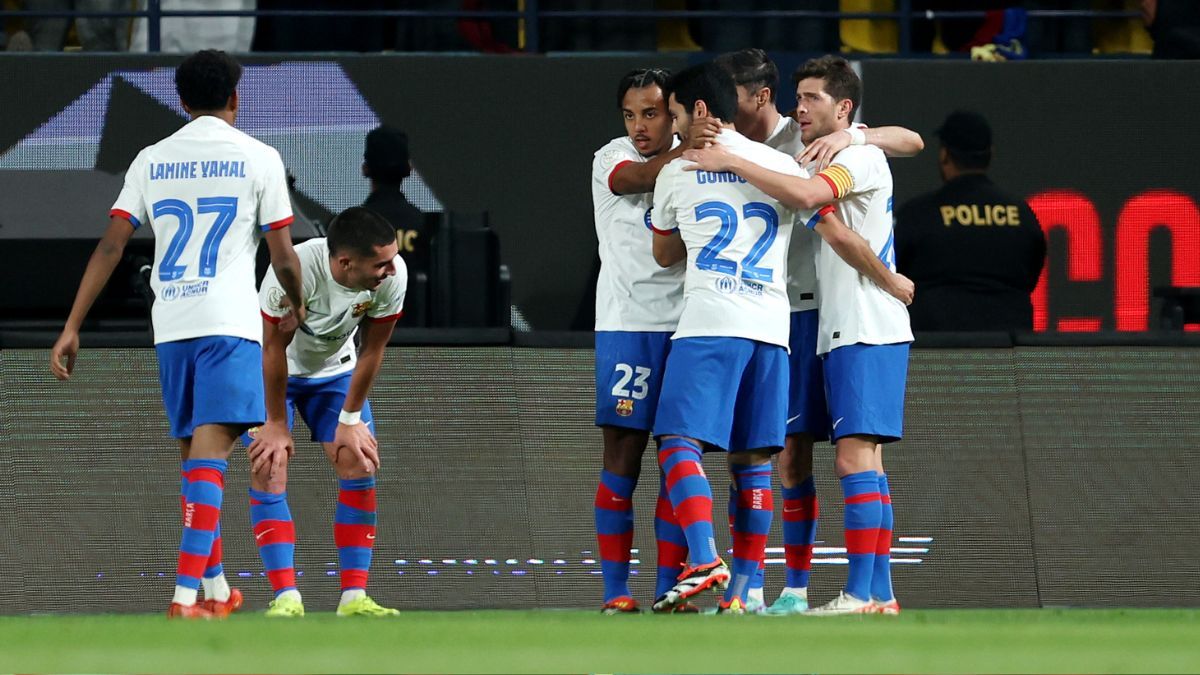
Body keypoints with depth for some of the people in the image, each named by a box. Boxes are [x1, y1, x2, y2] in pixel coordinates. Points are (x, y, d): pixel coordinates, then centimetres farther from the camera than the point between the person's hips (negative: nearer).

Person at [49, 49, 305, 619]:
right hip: (229, 322, -4)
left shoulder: (151, 160, 9)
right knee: (209, 453, -11)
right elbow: (283, 257, 0)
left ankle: (217, 589, 24)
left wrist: (72, 329, 3)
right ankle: (186, 594, -23)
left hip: (169, 326, 4)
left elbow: (110, 246, 3)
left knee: (194, 454, 16)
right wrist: (298, 304, 20)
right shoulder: (257, 158, 0)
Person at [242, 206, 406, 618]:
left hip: (333, 370, 3)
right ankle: (286, 597, -17)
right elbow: (274, 349, -25)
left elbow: (372, 349, -12)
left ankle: (354, 597, -6)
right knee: (269, 471, -17)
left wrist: (350, 420, -8)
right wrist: (277, 424, -17)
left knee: (359, 466, -10)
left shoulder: (392, 274, -27)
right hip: (270, 370, -3)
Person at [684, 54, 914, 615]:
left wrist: (731, 162, -22)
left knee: (855, 459, -14)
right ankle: (880, 594, 8)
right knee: (865, 465, 8)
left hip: (868, 332, -10)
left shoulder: (861, 157, -11)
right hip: (844, 334, 10)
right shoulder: (828, 162, 20)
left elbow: (806, 194, -28)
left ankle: (859, 595, -17)